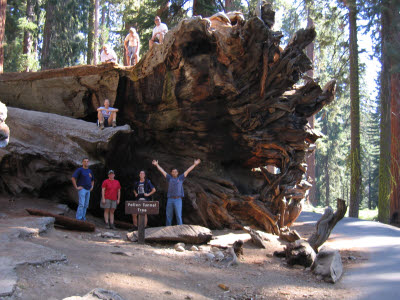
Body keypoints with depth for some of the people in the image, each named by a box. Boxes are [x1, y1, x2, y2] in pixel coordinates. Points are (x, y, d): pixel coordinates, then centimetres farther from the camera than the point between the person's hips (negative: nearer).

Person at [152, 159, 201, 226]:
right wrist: (157, 165, 12)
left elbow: (188, 171, 7)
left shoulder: (180, 178, 11)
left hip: (178, 200, -2)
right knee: (169, 216, 6)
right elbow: (162, 171, 15)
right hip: (170, 200, 2)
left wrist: (194, 164, 5)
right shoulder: (169, 178, 14)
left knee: (178, 216, -4)